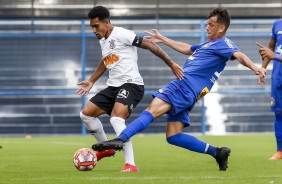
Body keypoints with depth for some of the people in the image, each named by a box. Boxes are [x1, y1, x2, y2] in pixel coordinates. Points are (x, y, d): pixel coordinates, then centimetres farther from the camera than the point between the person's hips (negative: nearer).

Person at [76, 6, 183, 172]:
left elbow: (149, 45, -15)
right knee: (86, 114, 9)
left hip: (131, 84, -9)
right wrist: (91, 81, 41)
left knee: (116, 119, -31)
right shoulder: (103, 41, 15)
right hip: (113, 86, 9)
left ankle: (131, 164, -32)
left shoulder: (121, 34, -13)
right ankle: (106, 148, 29)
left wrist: (171, 64, -18)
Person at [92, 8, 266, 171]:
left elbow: (238, 55, -20)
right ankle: (217, 152, 3)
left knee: (152, 109, -23)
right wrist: (162, 39, 53)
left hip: (186, 85, -10)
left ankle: (120, 140, -38)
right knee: (173, 136, 3)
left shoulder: (223, 44, 0)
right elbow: (186, 48, 45)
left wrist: (254, 67, -40)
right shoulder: (209, 44, 29)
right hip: (186, 93, 10)